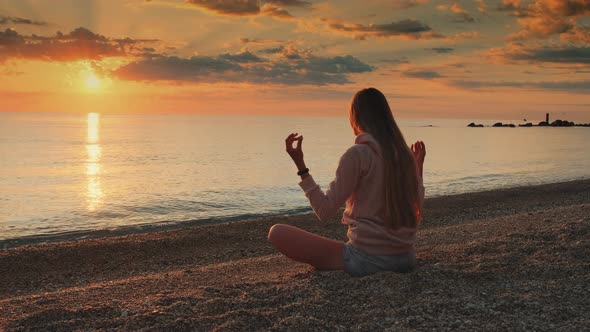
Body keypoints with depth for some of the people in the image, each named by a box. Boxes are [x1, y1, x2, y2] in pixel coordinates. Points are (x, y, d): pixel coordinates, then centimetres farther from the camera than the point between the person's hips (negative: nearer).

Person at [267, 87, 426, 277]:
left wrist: (300, 165, -13)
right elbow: (417, 212, 13)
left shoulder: (358, 154, -14)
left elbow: (325, 212, -14)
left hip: (367, 260, -7)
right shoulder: (405, 154, 4)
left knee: (277, 232, -2)